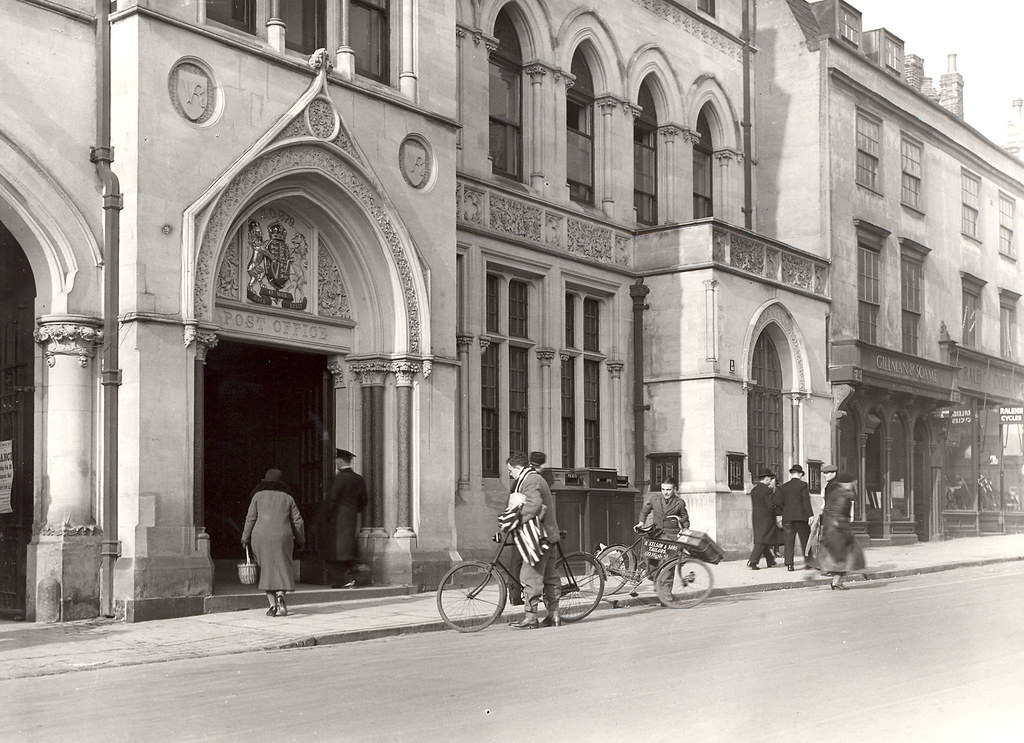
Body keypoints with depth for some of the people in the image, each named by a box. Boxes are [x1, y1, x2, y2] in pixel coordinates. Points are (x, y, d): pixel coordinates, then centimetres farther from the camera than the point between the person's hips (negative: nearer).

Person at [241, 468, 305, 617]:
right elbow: (297, 521, 10)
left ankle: (272, 604, 1)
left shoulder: (258, 496, 8)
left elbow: (251, 518, 3)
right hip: (282, 538, 0)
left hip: (261, 538, 0)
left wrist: (245, 538, 10)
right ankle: (280, 595, -18)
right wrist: (300, 540, 19)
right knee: (282, 569, 7)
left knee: (266, 570, 8)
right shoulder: (288, 498, 11)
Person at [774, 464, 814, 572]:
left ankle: (789, 564, -5)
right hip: (801, 516, -3)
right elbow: (806, 501, -8)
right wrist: (810, 515, -9)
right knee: (805, 539, 8)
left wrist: (779, 514, 15)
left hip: (787, 517, 3)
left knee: (789, 541, 2)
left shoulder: (783, 487, 9)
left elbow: (778, 501, 3)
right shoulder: (802, 485, -2)